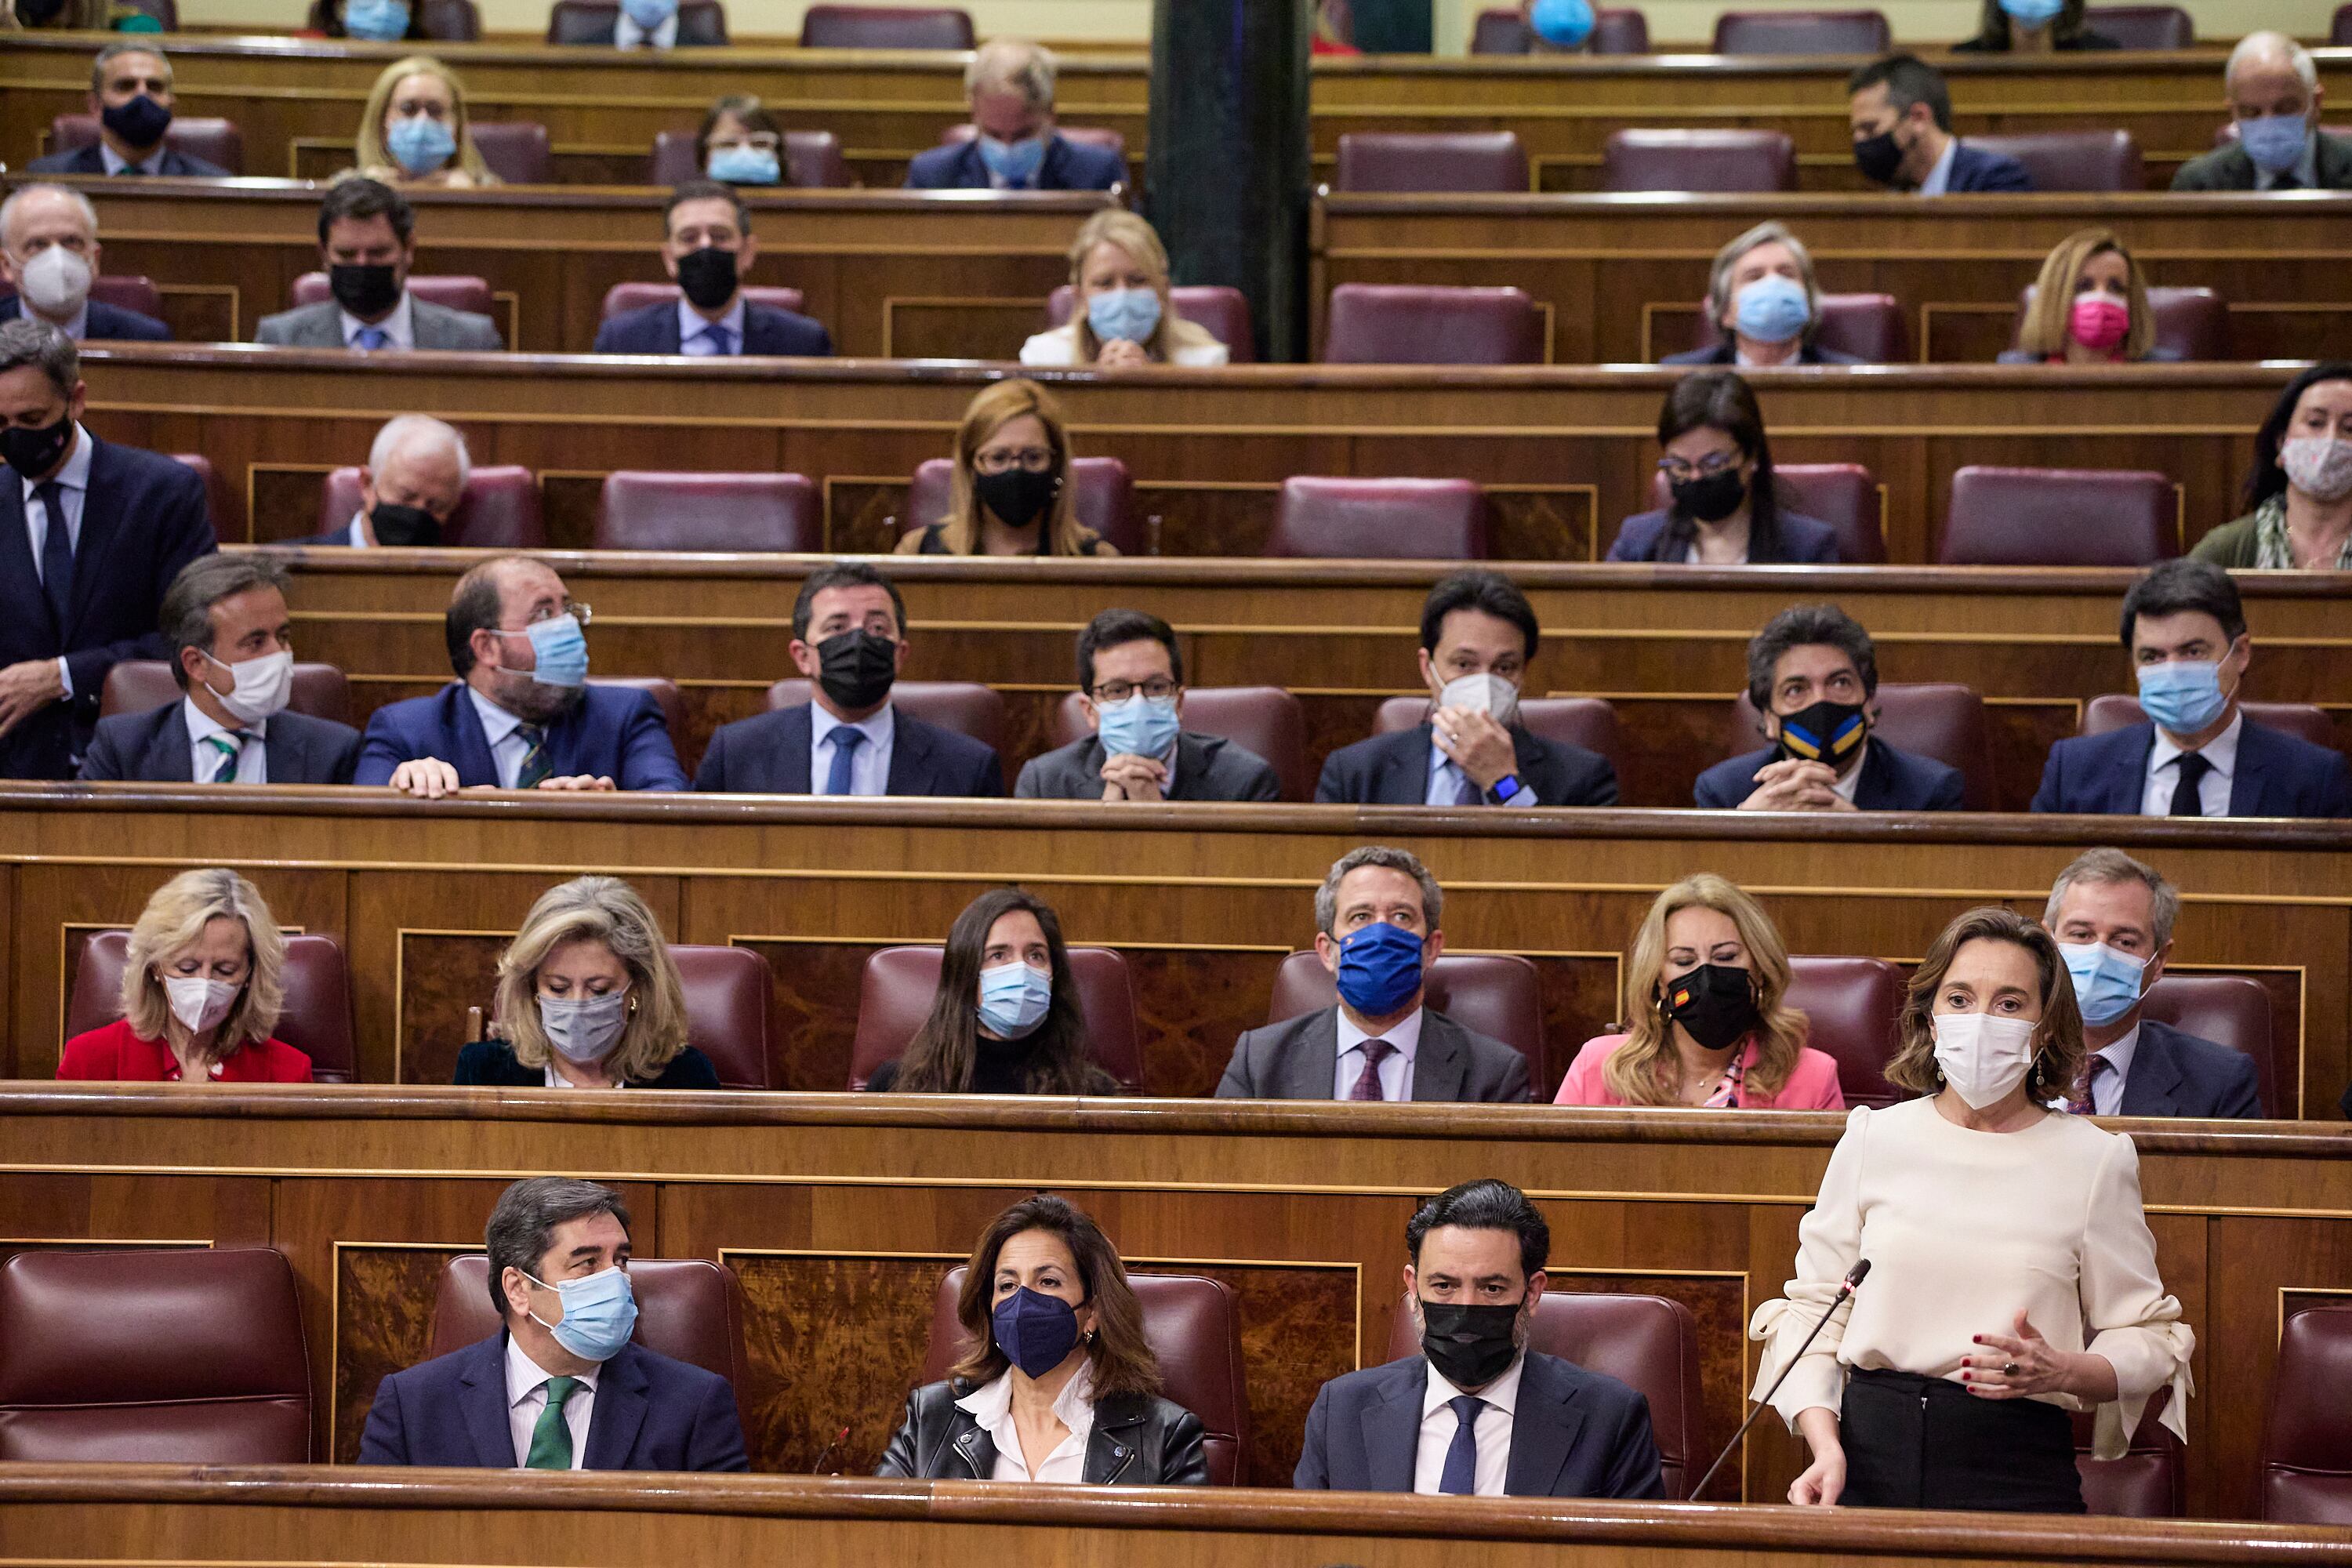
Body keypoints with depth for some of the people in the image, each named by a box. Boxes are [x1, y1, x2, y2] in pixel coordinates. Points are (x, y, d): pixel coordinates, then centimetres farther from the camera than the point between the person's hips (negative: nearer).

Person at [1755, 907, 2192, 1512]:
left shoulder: (2095, 1161, 6)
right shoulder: (1874, 1139, 10)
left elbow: (2146, 1340, 10)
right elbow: (1812, 1305, 12)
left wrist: (2064, 1371, -10)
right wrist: (1826, 1446, -2)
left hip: (2019, 1476, -1)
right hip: (1872, 1457, 1)